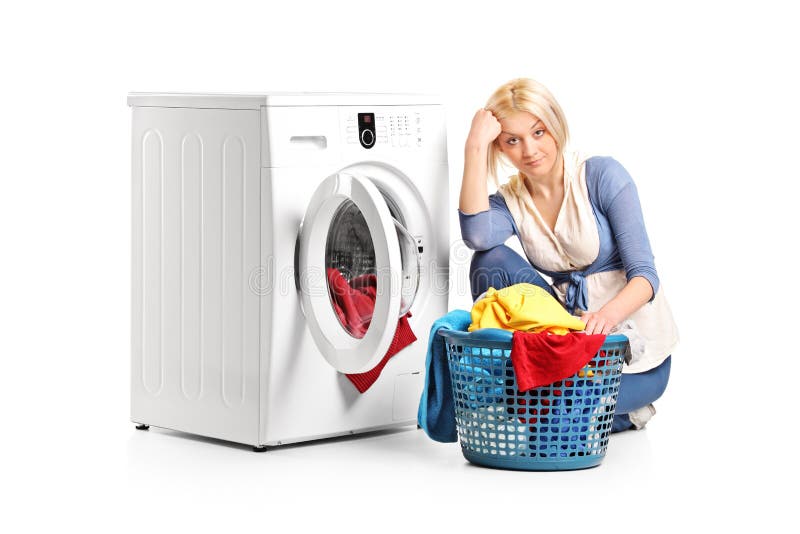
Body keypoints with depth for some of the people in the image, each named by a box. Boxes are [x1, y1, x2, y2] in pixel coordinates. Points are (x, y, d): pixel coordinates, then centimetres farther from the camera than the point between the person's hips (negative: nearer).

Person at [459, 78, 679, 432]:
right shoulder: (509, 201, 0)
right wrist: (475, 145, -24)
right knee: (492, 261, -17)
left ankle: (625, 413, 2)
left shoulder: (603, 175, -11)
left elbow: (644, 273, -17)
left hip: (636, 353, -4)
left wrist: (609, 314, -39)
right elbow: (476, 235, -27)